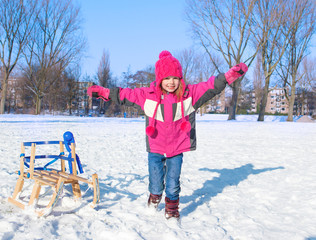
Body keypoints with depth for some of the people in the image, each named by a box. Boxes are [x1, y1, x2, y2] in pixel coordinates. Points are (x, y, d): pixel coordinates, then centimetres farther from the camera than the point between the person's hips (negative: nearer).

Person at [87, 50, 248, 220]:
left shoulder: (190, 94, -6)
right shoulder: (148, 95, -6)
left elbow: (212, 86, -5)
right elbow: (124, 95, 4)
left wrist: (233, 73, -15)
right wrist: (103, 92, 4)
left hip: (176, 150, 0)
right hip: (155, 150, 0)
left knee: (173, 186, 4)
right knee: (156, 185, 6)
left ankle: (172, 209, 33)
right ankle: (155, 195, 44)